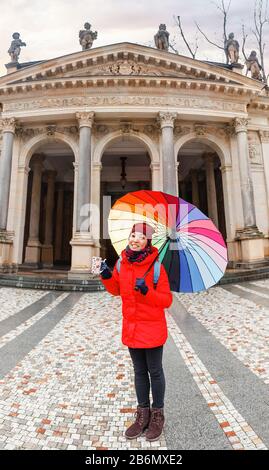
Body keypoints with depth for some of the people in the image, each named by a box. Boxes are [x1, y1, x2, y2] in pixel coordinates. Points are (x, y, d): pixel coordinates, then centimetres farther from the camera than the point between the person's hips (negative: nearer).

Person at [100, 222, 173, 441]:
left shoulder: (156, 267, -18)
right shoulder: (122, 263, -3)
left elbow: (167, 300, -16)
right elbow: (116, 290, 10)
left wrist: (146, 291, -31)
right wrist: (107, 276, -7)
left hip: (152, 329, -5)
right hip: (131, 327, 5)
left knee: (155, 371, 14)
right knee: (139, 372, 20)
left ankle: (157, 415, 36)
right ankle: (143, 414, 39)